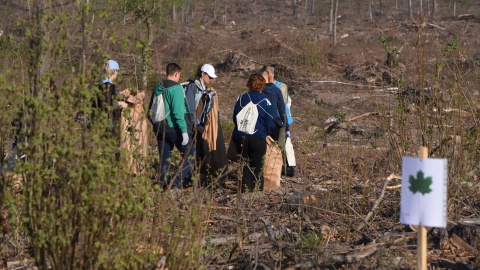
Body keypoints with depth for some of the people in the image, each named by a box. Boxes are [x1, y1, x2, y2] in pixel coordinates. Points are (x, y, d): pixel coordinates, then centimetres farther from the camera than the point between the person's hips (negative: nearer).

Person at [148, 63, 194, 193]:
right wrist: (184, 131, -19)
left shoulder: (158, 88, 10)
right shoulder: (176, 88, -13)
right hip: (174, 128, -7)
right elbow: (178, 111, -20)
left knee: (164, 158, 13)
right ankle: (176, 183, -12)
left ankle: (164, 184, 13)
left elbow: (151, 109, 18)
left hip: (160, 128, 7)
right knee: (189, 154, 1)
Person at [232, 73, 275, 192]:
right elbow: (269, 123, -1)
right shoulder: (265, 101, -5)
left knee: (246, 166, 11)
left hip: (241, 137, 2)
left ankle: (245, 191, 7)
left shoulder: (241, 98, 1)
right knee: (258, 168, 6)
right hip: (258, 139, -2)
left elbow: (235, 118, 8)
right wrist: (267, 134, 19)